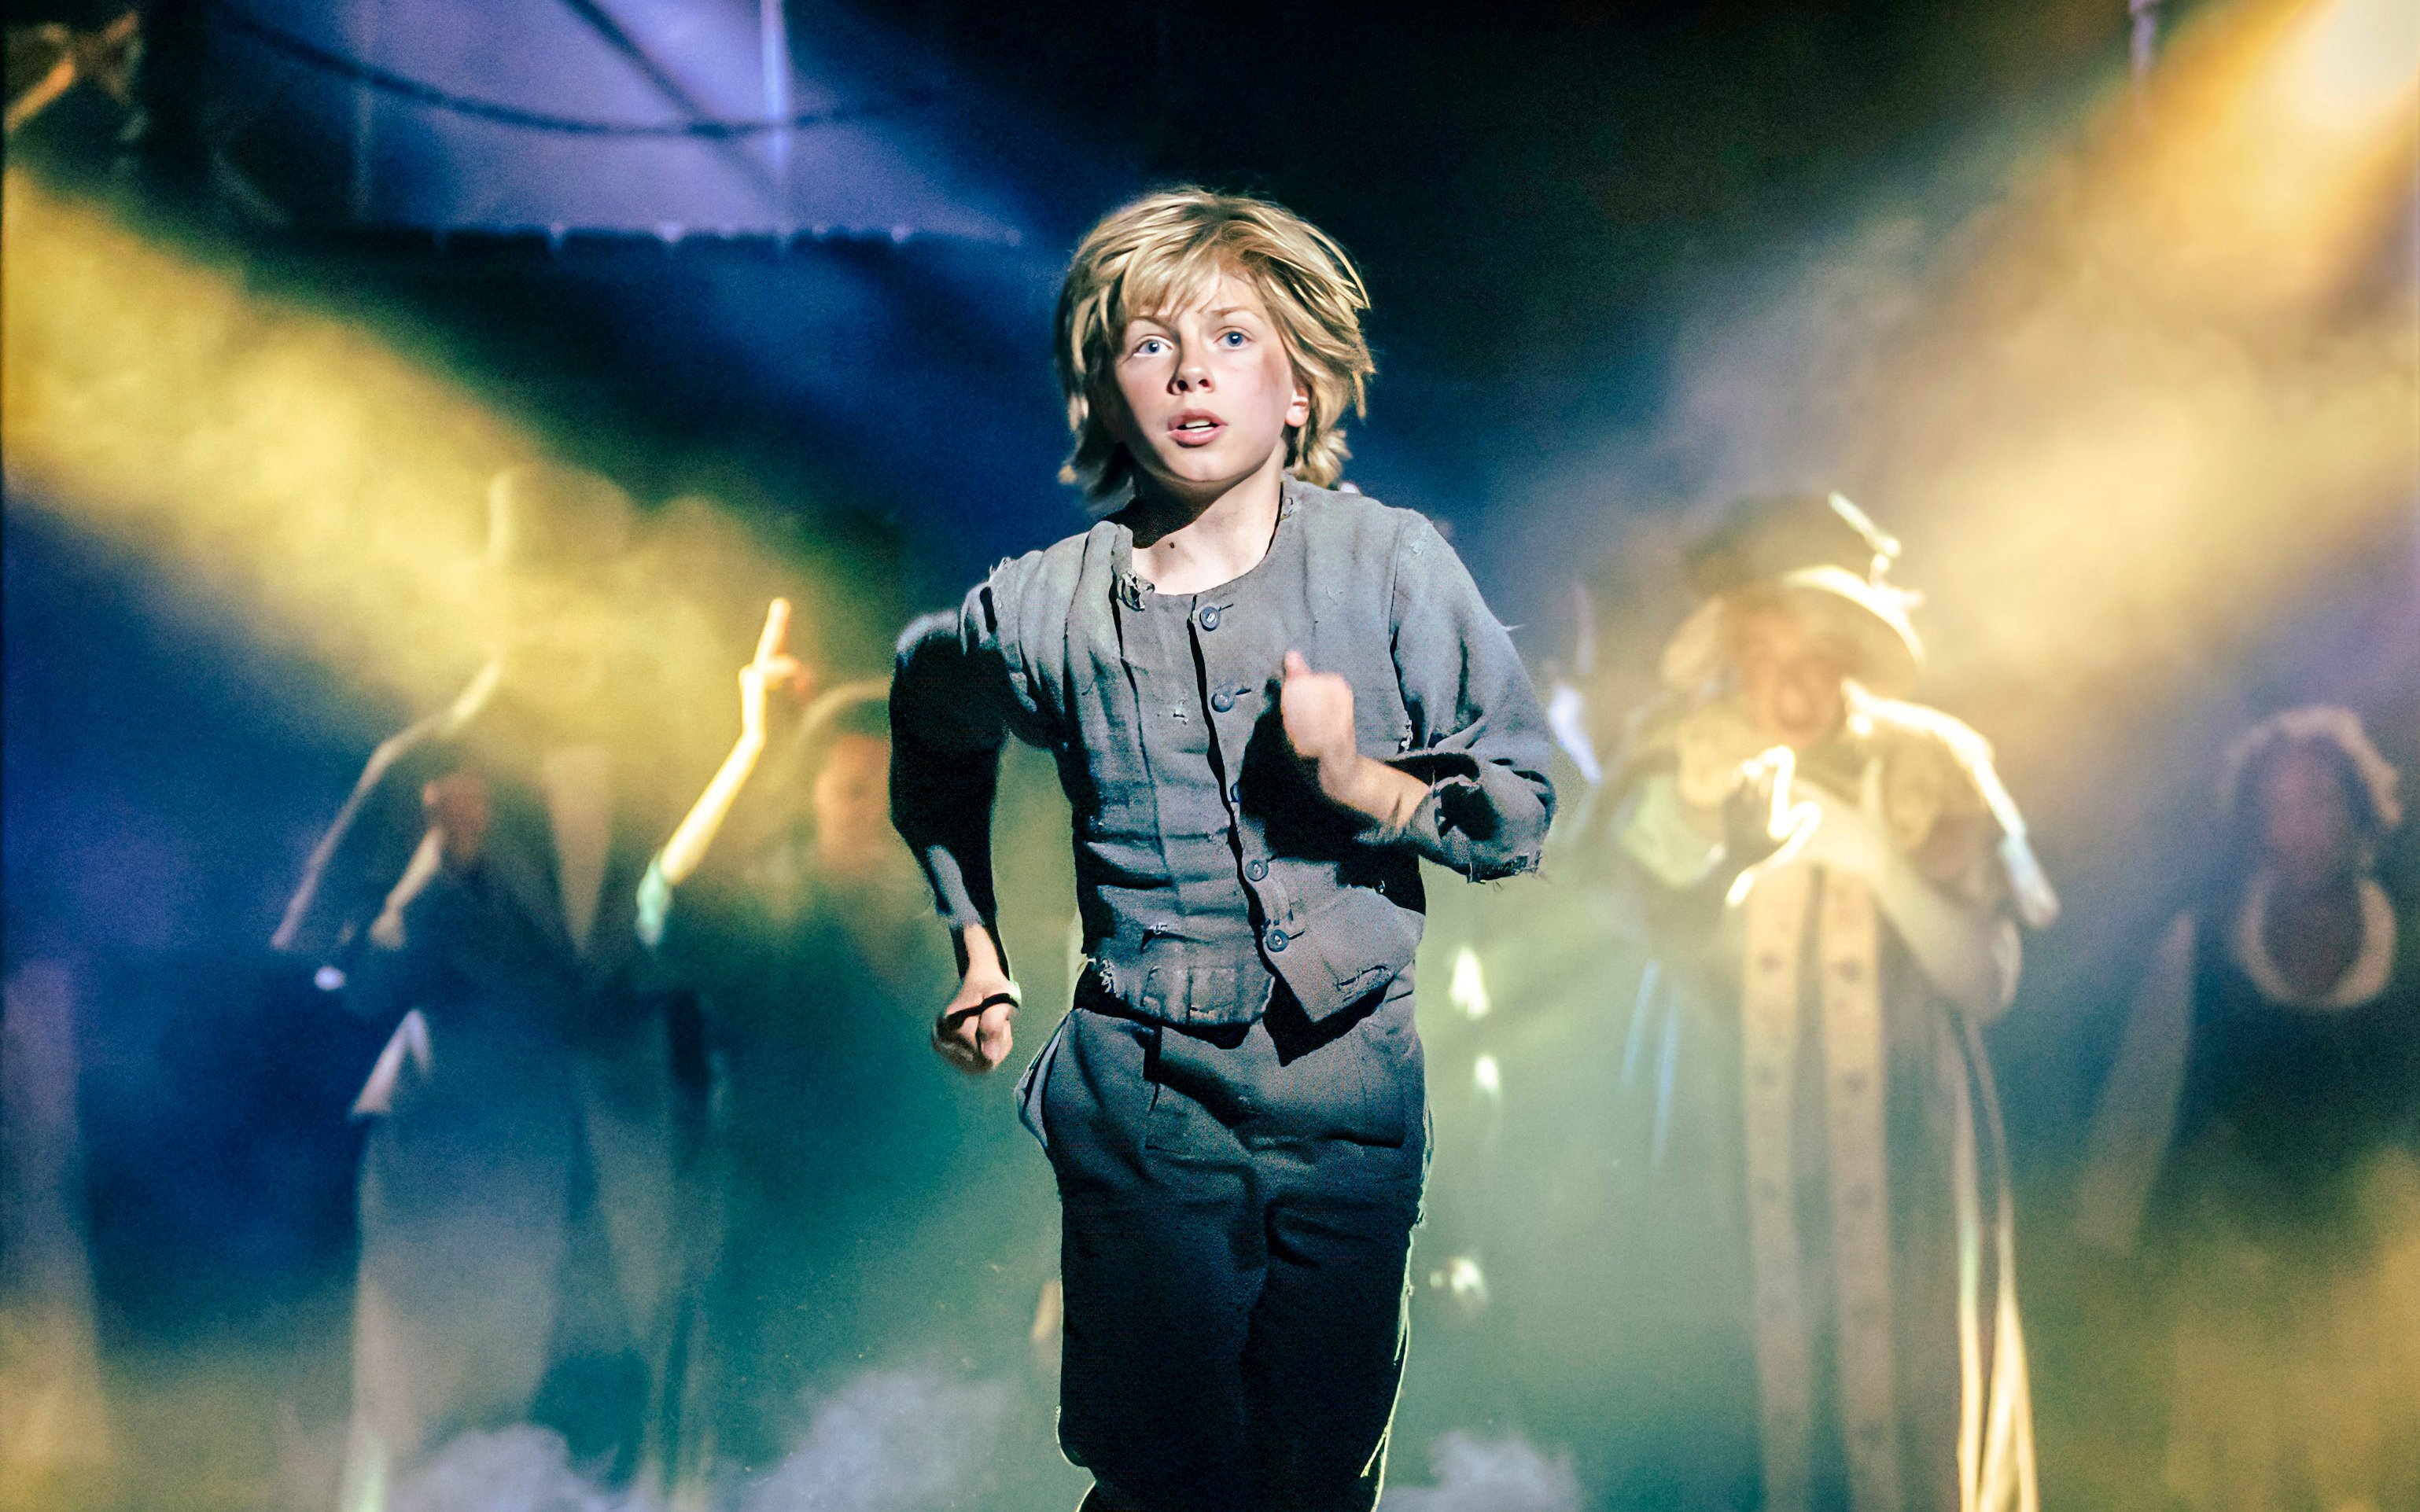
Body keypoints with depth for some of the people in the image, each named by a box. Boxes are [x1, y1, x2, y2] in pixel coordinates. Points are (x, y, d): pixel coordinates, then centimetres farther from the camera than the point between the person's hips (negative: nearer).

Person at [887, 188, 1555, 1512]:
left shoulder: (1389, 567, -6)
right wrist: (977, 947, 18)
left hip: (1347, 1091, 1)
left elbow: (1518, 814, 0)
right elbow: (929, 721, 20)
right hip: (1144, 1104, 0)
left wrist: (1357, 781, -17)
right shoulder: (1045, 611, -4)